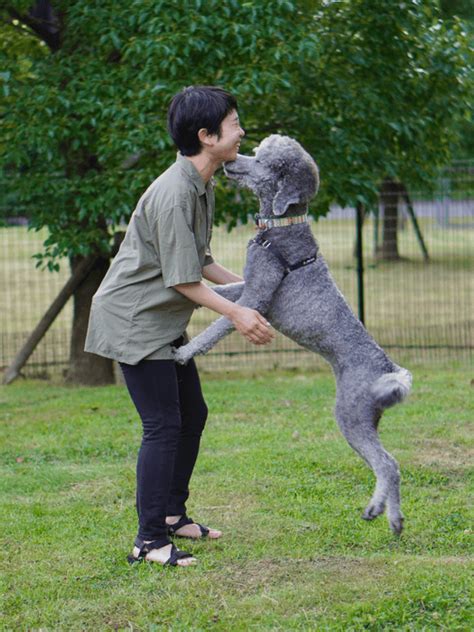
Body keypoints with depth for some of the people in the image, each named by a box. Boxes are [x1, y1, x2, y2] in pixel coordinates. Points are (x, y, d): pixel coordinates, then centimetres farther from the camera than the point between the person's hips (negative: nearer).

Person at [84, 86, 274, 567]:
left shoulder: (202, 186, 8)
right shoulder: (173, 194, -25)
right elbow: (182, 279, -23)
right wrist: (235, 314, -22)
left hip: (163, 321, 10)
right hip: (132, 319, -10)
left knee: (192, 415, 15)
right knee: (163, 425, -11)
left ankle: (172, 515, 28)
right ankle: (149, 540, -6)